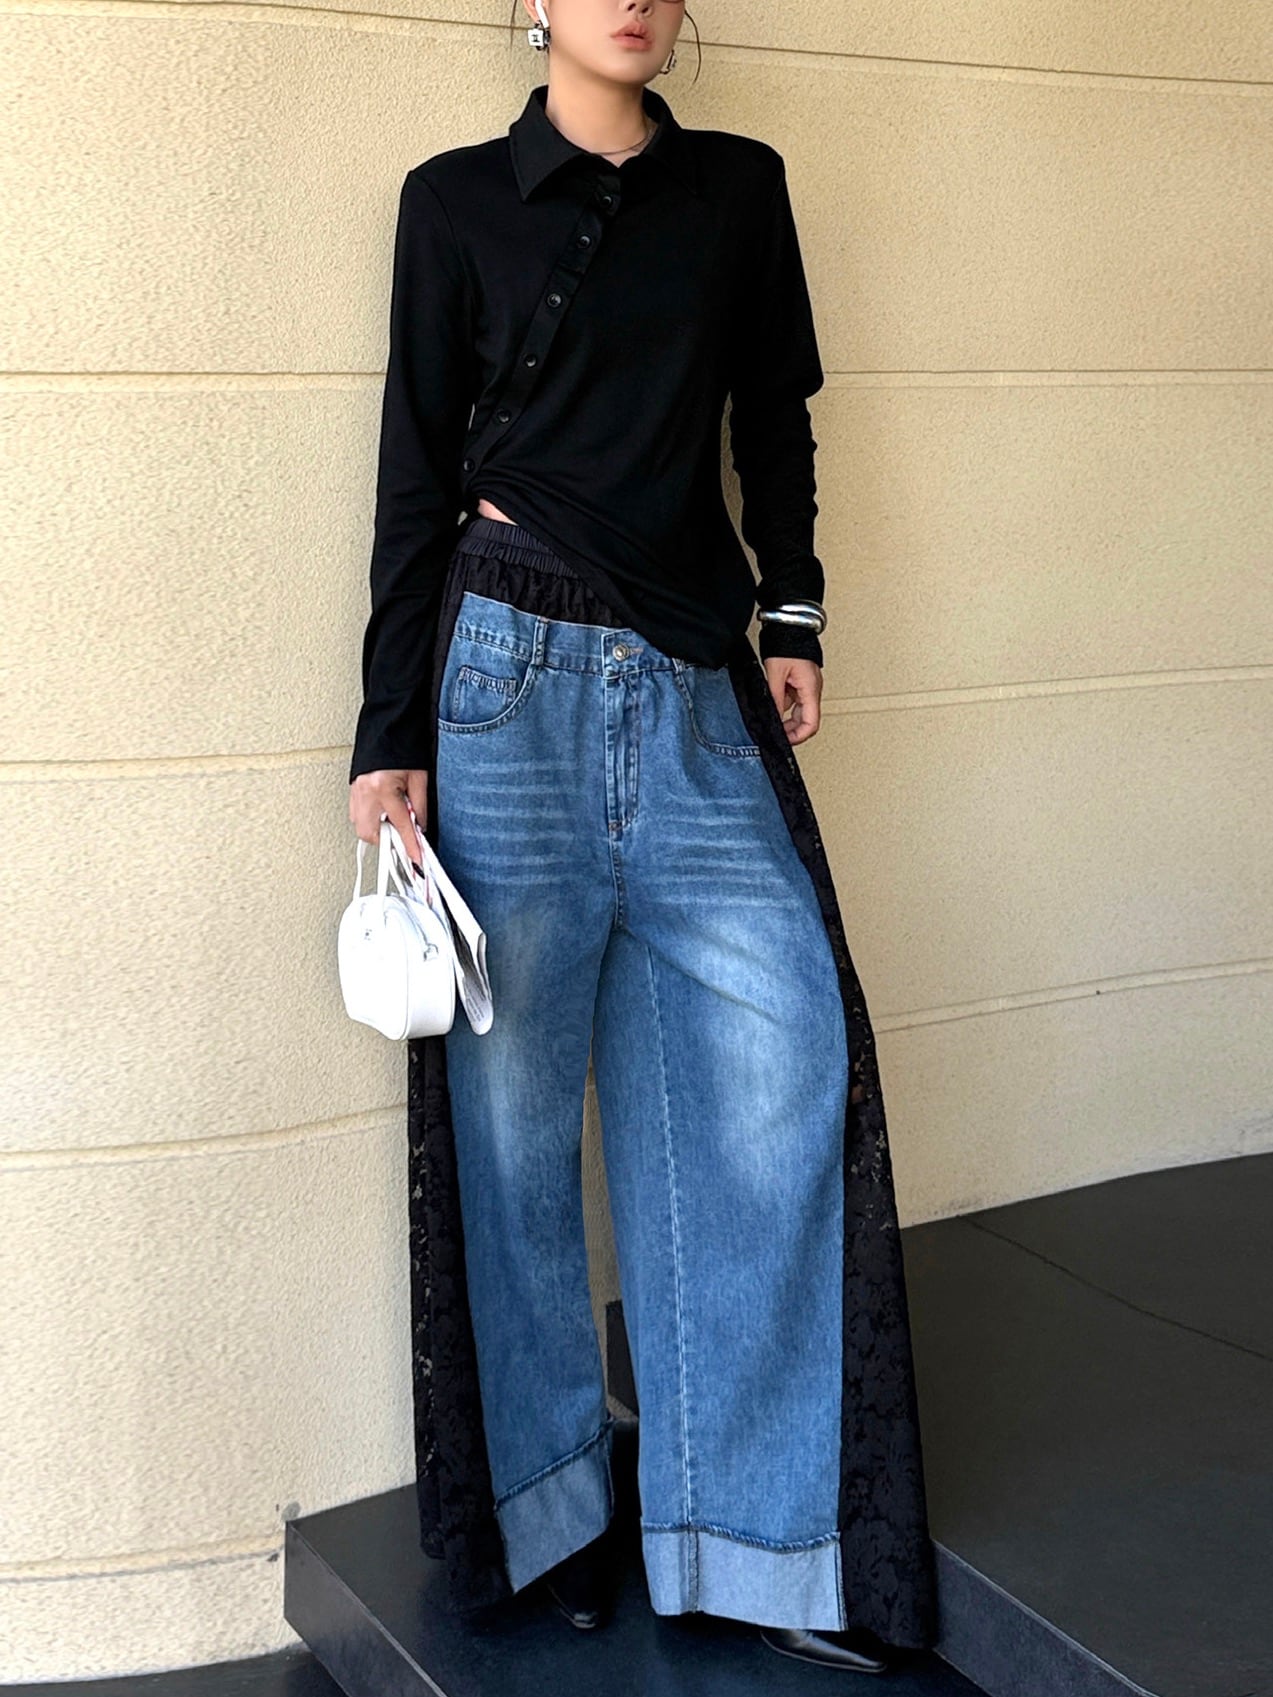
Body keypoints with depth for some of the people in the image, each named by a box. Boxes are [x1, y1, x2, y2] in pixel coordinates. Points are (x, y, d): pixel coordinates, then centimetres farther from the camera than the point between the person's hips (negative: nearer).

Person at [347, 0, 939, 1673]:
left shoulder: (741, 187, 15)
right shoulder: (460, 199, 7)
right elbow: (417, 474, 4)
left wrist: (793, 613, 5)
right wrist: (392, 735, -1)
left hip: (699, 688, 3)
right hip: (514, 676, -2)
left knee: (785, 1055, -6)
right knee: (518, 1096, 1)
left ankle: (761, 1536, 4)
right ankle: (548, 1507, 17)